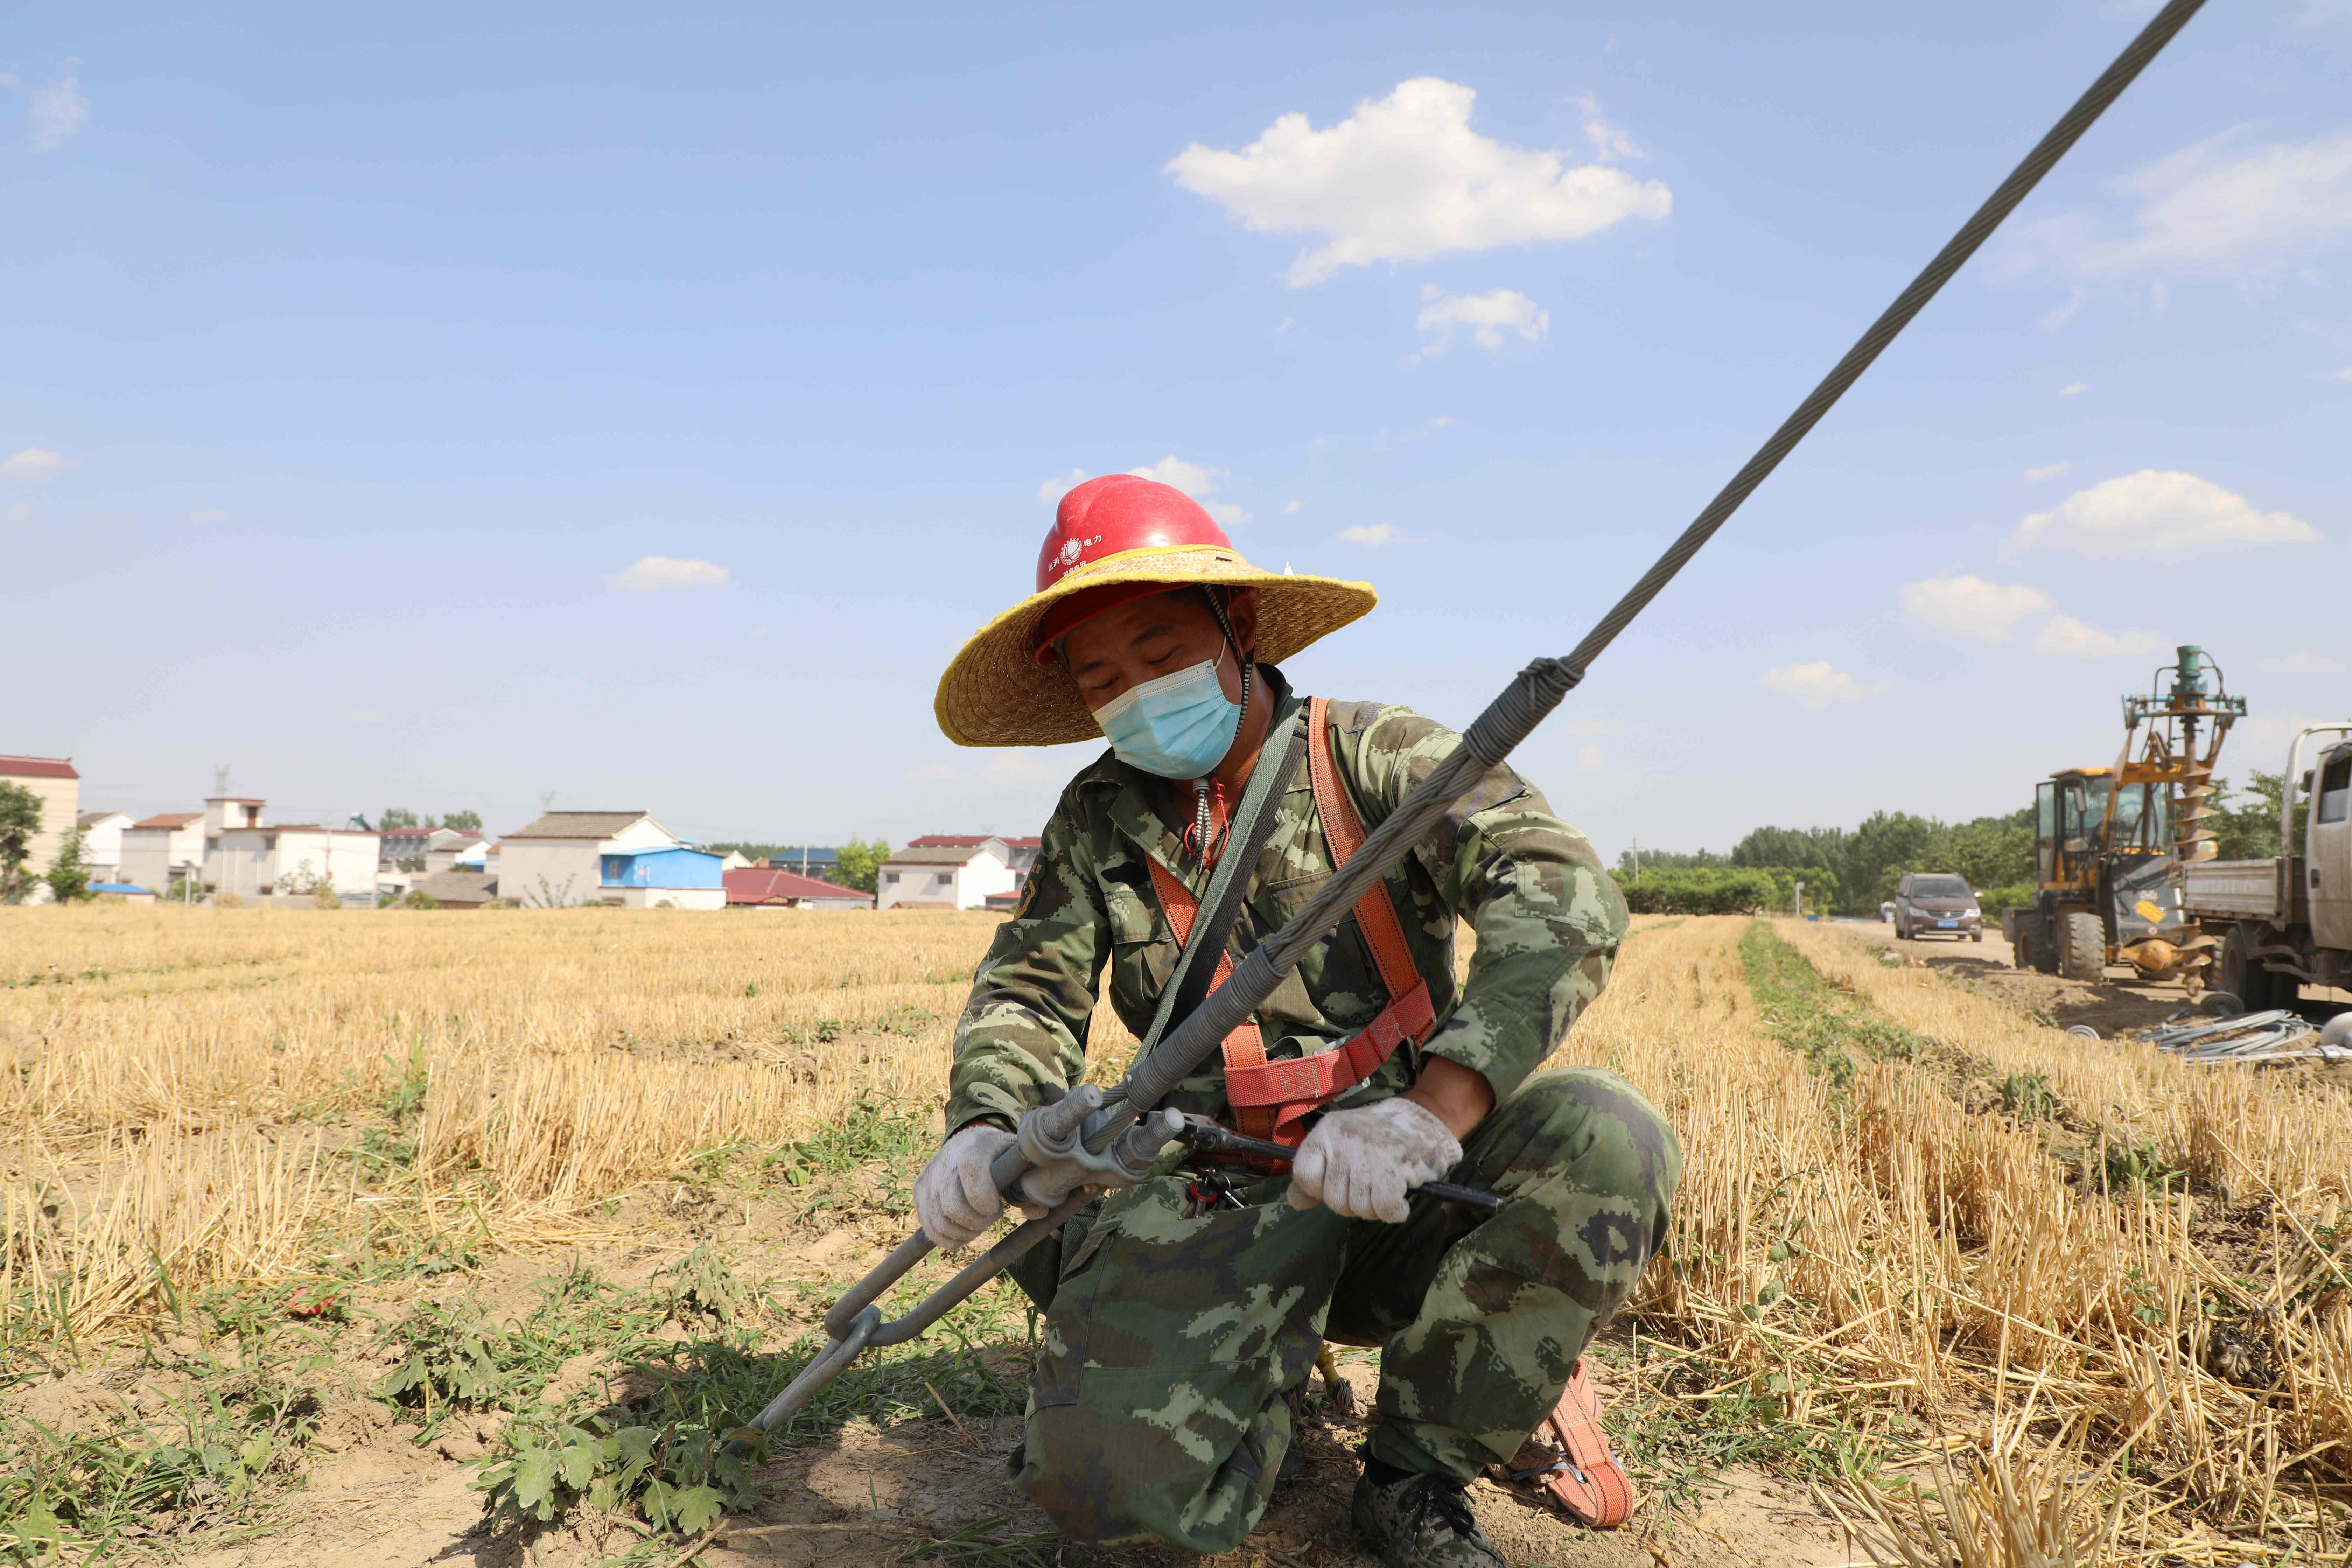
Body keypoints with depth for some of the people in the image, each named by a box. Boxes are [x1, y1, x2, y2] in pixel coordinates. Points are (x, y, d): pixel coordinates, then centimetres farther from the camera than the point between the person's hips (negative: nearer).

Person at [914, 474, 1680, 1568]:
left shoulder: (1382, 760, -5)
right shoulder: (1098, 820, 8)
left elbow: (1565, 900, -19)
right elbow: (1027, 992, 7)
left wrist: (1433, 1109, -34)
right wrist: (985, 1129, -17)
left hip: (1410, 1195, -1)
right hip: (1211, 1210, 1)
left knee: (1604, 1138, -30)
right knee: (1103, 1474, -24)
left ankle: (1416, 1474, -8)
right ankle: (1260, 1355, 13)